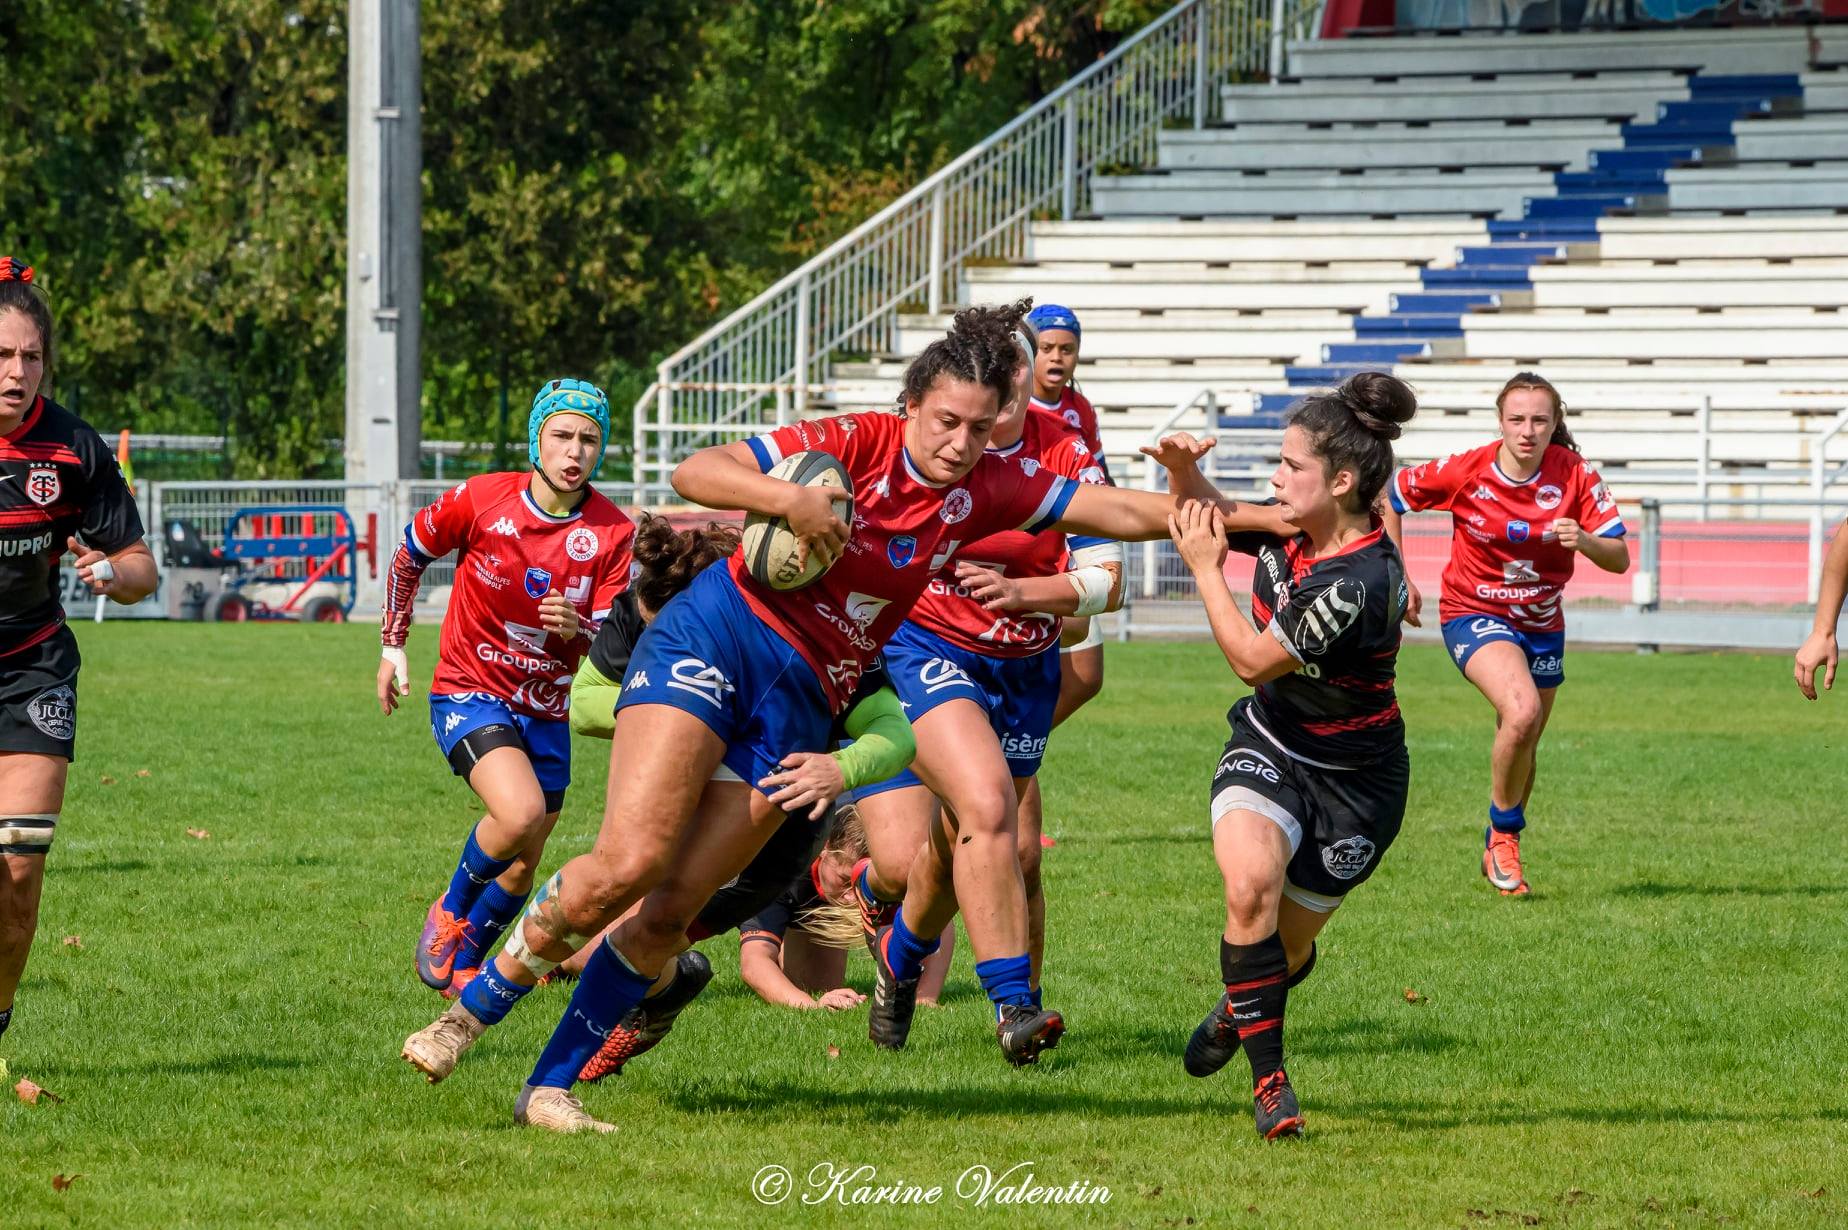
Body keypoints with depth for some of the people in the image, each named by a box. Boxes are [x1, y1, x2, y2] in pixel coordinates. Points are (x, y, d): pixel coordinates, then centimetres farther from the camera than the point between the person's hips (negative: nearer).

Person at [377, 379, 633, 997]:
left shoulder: (614, 534, -11)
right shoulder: (481, 499, -15)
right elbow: (409, 554, 4)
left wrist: (576, 629, -33)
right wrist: (392, 648, 8)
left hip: (546, 710, 4)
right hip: (469, 692, -4)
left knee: (520, 869, 11)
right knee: (521, 813, -29)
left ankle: (461, 964, 37)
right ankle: (449, 912, -1)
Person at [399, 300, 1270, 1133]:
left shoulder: (987, 491, 5)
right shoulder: (854, 445, -8)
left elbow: (1117, 512, 7)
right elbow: (696, 474, -10)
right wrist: (791, 497, -26)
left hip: (800, 709, 4)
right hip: (715, 643, -4)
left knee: (669, 912, -5)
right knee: (631, 858, -19)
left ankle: (551, 1084, 2)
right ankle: (475, 1006, 0)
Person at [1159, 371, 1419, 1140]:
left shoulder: (1360, 582, -31)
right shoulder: (1292, 529, -8)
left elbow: (1253, 661, -24)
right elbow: (1207, 520, 12)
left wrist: (1205, 571, -16)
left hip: (1352, 780, -5)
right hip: (1268, 746, 5)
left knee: (1287, 944, 8)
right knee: (1249, 884, -24)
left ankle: (1240, 1009, 47)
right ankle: (1268, 1077, -14)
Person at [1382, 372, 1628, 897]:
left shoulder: (1576, 476, -13)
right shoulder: (1464, 472, -17)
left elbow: (1620, 558, -14)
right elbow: (1390, 496, -1)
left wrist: (1584, 541, -36)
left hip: (1542, 622, 4)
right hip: (1475, 614, -4)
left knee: (1521, 747, 15)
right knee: (1522, 711, -29)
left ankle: (1497, 852, 40)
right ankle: (1505, 833, -8)